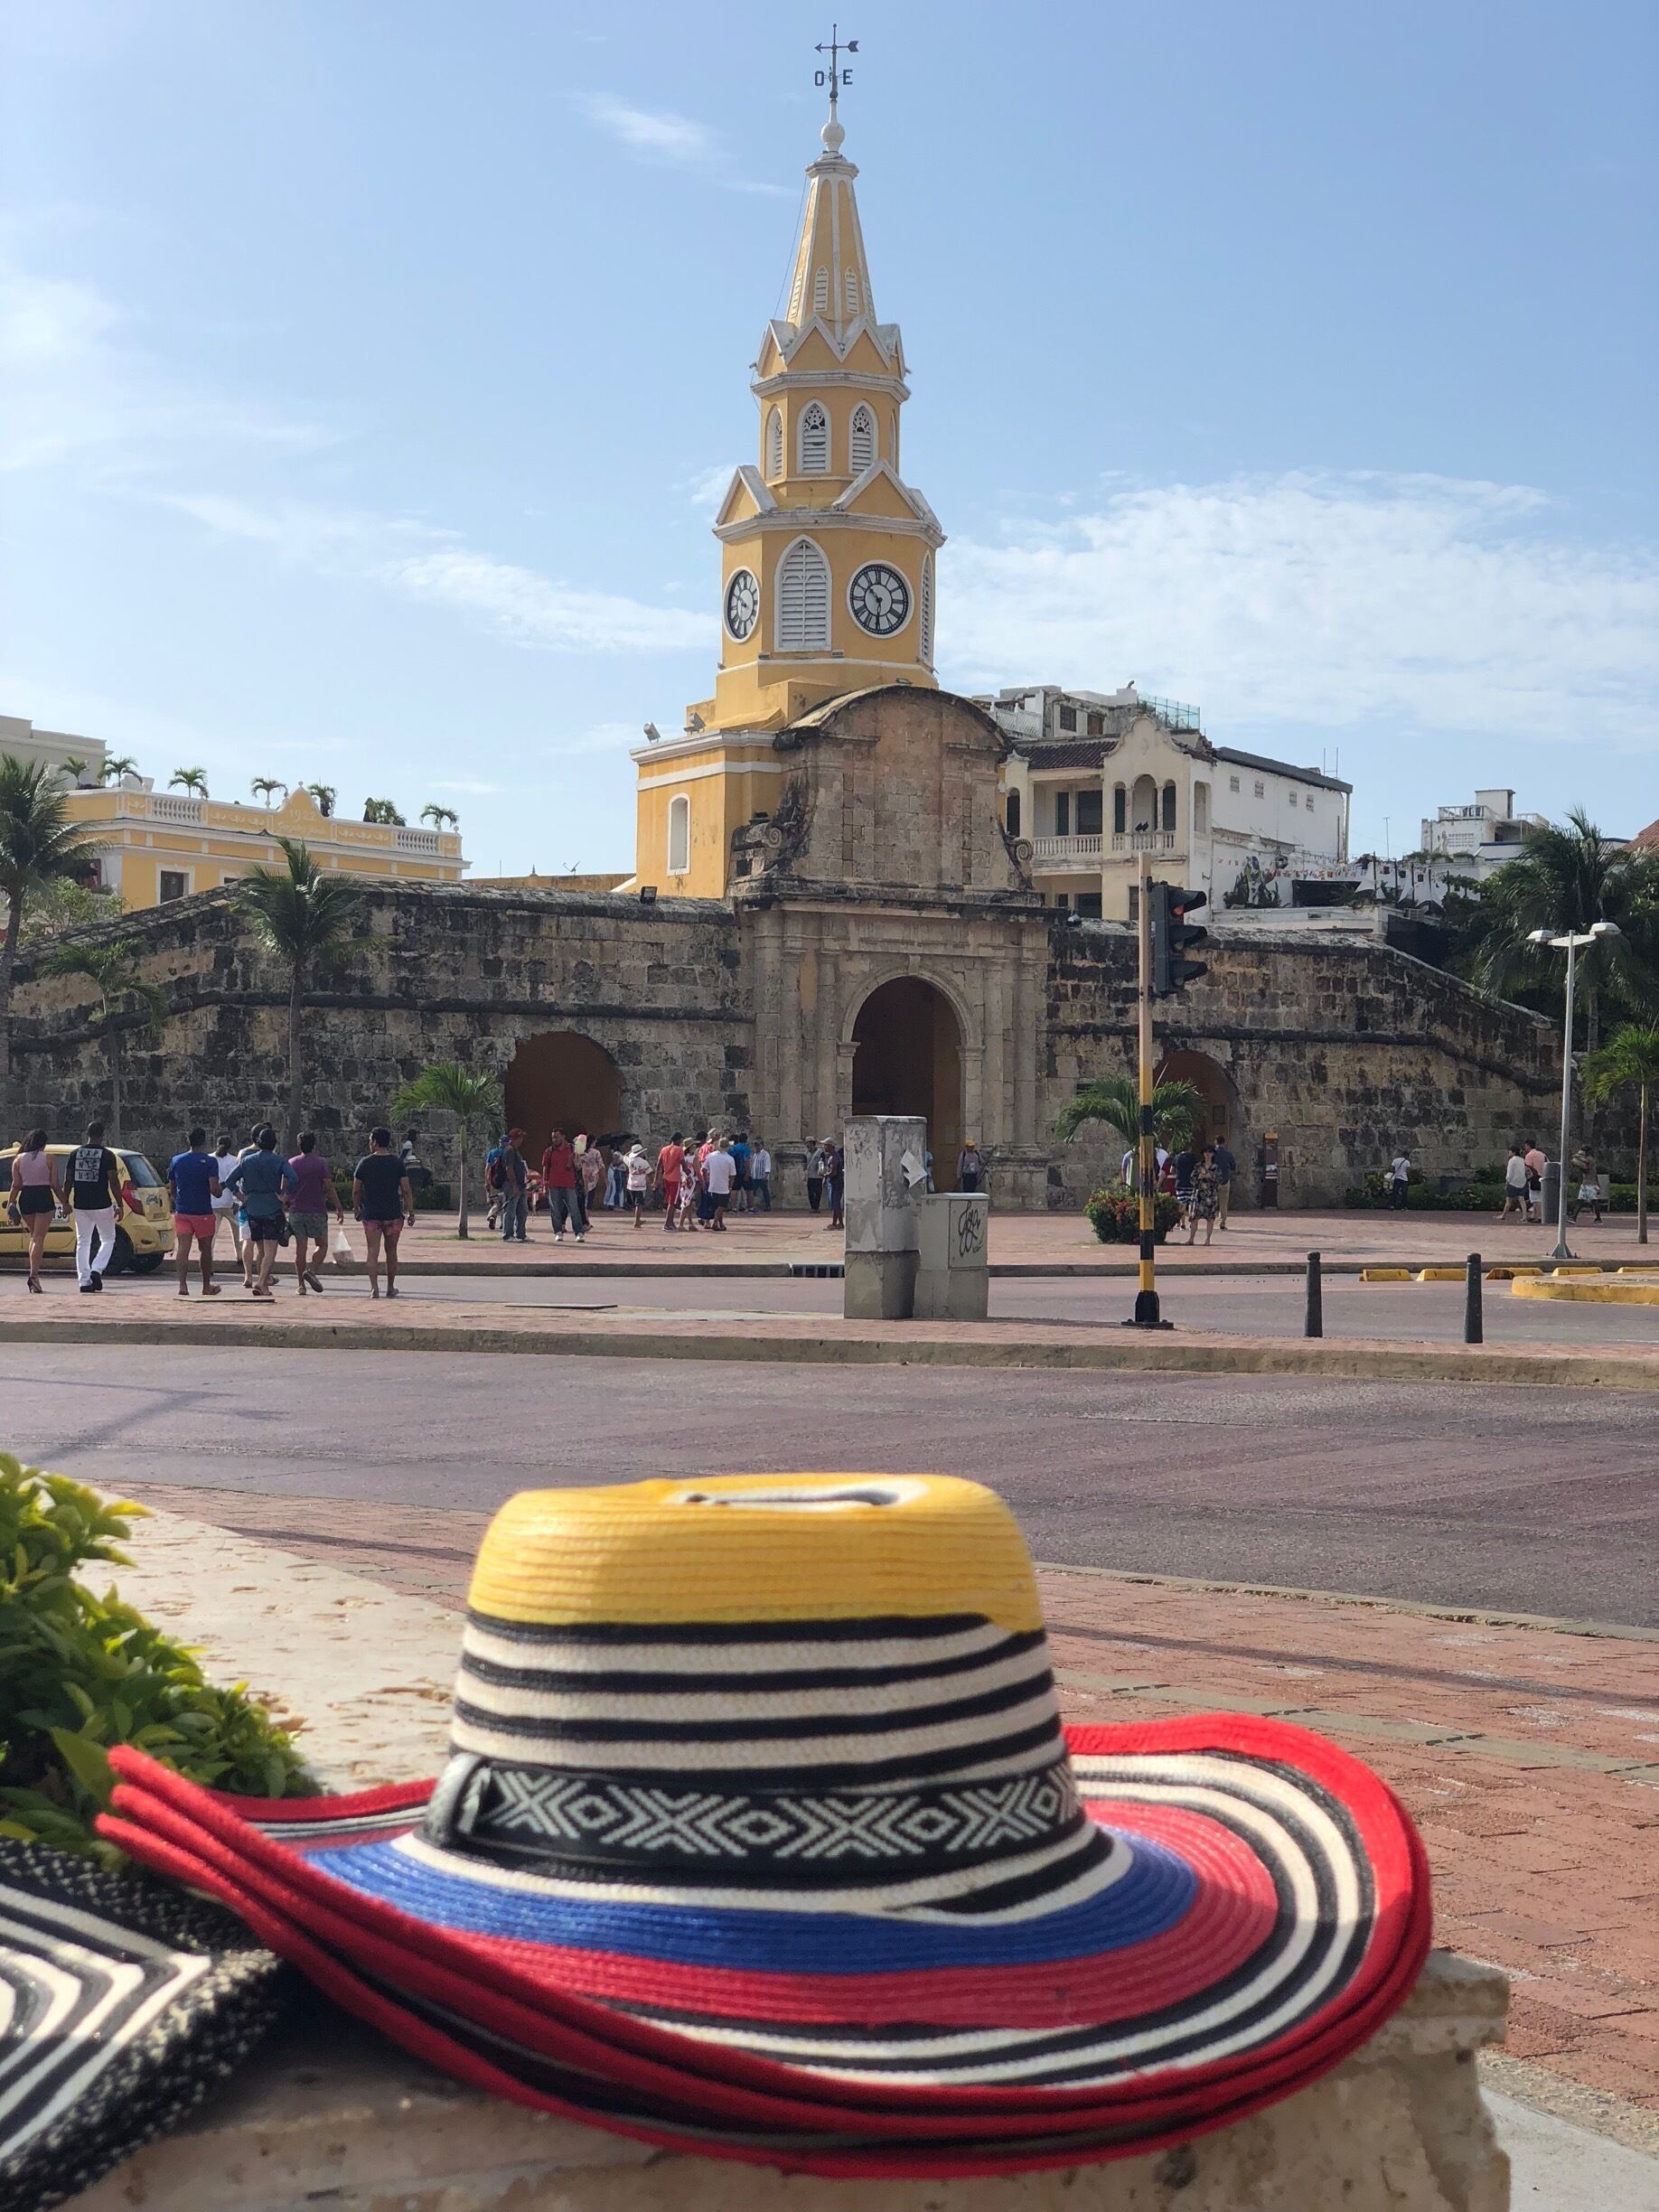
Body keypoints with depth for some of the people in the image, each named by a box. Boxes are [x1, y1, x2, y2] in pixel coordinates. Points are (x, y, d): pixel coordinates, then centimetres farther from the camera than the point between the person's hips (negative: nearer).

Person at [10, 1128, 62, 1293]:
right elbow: (55, 1184, -3)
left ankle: (34, 1272, 14)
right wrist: (64, 1203, 4)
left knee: (34, 1236, 19)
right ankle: (34, 1274, -16)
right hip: (44, 1198, -3)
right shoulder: (48, 1158, -1)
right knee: (39, 1237, -5)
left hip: (25, 1199, 3)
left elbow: (16, 1185, 2)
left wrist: (12, 1202, 9)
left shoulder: (19, 1159, 6)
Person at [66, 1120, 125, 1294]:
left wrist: (66, 1202, 17)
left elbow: (69, 1180, 8)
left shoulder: (75, 1154, 5)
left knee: (83, 1242, 11)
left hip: (80, 1205, 4)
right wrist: (119, 1205, -5)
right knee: (108, 1239, 12)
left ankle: (84, 1280, 6)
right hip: (102, 1205, -3)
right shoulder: (107, 1155, -7)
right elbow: (114, 1182, -10)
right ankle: (96, 1270, -8)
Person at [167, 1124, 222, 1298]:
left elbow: (171, 1189, 13)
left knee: (183, 1249, -4)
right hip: (203, 1212, -2)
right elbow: (214, 1188, -18)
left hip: (182, 1211, 2)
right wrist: (219, 1192, 5)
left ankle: (183, 1284, -20)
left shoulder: (176, 1160, 4)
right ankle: (206, 1286, 22)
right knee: (205, 1250, 11)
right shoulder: (210, 1162, -9)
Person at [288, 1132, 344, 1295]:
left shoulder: (291, 1163, 7)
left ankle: (301, 1285, 3)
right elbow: (329, 1188, -7)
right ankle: (312, 1271, -15)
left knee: (300, 1248, 6)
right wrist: (339, 1208, -2)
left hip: (296, 1211, 3)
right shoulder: (320, 1163, -4)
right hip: (317, 1211, -3)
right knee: (322, 1245, 9)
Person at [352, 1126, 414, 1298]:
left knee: (373, 1252, -1)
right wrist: (411, 1212, 1)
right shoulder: (397, 1163, -1)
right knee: (391, 1251, 14)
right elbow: (406, 1190, -5)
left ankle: (374, 1288, -14)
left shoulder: (365, 1163, -2)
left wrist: (356, 1209, 15)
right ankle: (390, 1288, 21)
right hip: (393, 1214, 1)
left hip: (371, 1214, -1)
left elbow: (356, 1190, 1)